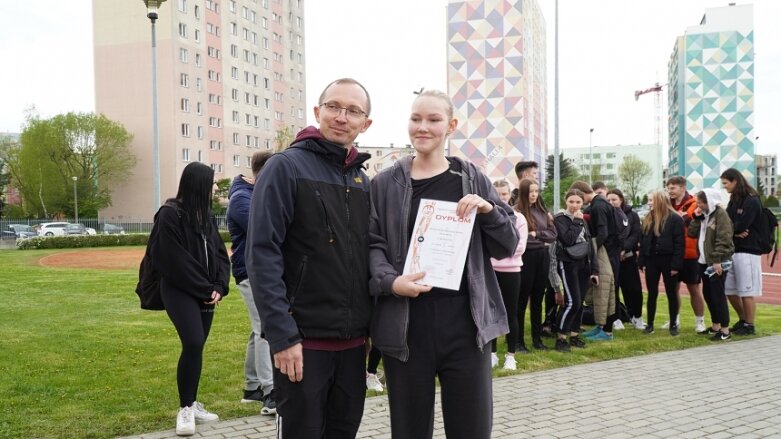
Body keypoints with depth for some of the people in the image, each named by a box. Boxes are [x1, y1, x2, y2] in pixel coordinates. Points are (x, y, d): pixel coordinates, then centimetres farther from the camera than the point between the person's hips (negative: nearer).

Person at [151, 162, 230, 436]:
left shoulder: (207, 215, 10)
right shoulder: (170, 215, -12)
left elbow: (220, 254, 10)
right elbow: (176, 262, -16)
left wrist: (219, 287, -5)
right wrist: (206, 290, -11)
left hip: (205, 292, 7)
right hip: (179, 290, -7)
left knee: (197, 347, 7)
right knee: (193, 343, -18)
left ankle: (191, 404, 18)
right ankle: (185, 409, -5)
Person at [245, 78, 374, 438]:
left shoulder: (363, 181, 12)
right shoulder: (286, 167, -7)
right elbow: (262, 255, -14)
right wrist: (282, 335, -19)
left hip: (353, 342, 6)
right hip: (304, 341, -6)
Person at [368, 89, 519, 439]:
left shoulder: (472, 180, 7)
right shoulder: (385, 184, 5)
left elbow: (508, 245, 7)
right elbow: (372, 245, 1)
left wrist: (488, 211, -12)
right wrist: (390, 281, -18)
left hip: (466, 321, 1)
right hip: (406, 324, 0)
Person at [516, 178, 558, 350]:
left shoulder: (542, 211, 11)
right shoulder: (516, 211, -9)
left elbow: (553, 233, 7)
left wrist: (536, 234, -9)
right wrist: (542, 238, -8)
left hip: (543, 257, 6)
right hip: (526, 257, -6)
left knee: (538, 299, 13)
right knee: (522, 299, 2)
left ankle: (537, 338, 22)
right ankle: (518, 340, 10)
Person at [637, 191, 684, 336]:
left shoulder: (675, 219, -8)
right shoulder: (647, 219, 11)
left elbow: (679, 243, -12)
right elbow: (643, 241, 11)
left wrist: (676, 265, -17)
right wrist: (641, 262, 4)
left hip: (668, 260, -5)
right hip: (651, 260, 5)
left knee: (671, 294, 6)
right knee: (652, 294, 8)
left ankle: (673, 324, 14)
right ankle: (650, 324, 14)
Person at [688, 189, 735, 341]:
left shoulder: (720, 214, -13)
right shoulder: (703, 215, 14)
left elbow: (723, 239, -19)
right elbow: (692, 233, 10)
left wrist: (717, 260, -23)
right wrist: (696, 218, -2)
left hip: (716, 262, -9)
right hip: (704, 261, 9)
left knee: (717, 294, -8)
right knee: (708, 294, 13)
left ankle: (725, 330, -3)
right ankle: (715, 326, 24)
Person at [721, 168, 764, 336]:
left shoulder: (751, 201, -11)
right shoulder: (734, 200, 15)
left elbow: (741, 226, -20)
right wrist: (734, 232, -12)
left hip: (747, 252, -8)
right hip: (732, 250, 8)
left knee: (746, 292, -1)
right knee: (729, 290, 11)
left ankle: (749, 326, 9)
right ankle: (742, 320, 26)